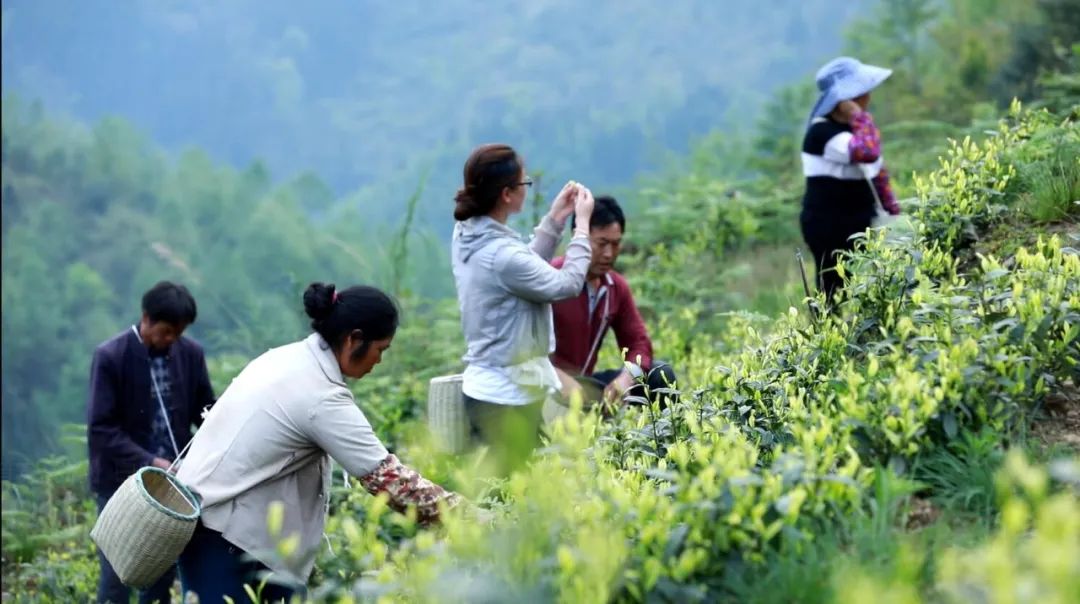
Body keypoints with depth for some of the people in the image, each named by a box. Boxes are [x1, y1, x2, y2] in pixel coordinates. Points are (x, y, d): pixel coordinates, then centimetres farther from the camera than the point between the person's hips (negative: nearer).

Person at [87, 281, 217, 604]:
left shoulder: (191, 353, -1)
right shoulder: (110, 356, -13)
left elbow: (207, 411, 8)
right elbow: (101, 429, -16)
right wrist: (148, 462, -25)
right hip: (121, 483, -4)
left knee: (162, 576, 11)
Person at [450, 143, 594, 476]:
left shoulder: (466, 235, 2)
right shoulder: (502, 254, -27)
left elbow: (528, 269, 15)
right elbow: (568, 283, -15)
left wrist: (554, 220, 11)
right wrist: (582, 224, -4)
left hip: (483, 385, 9)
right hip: (508, 397, -9)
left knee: (493, 477, 15)